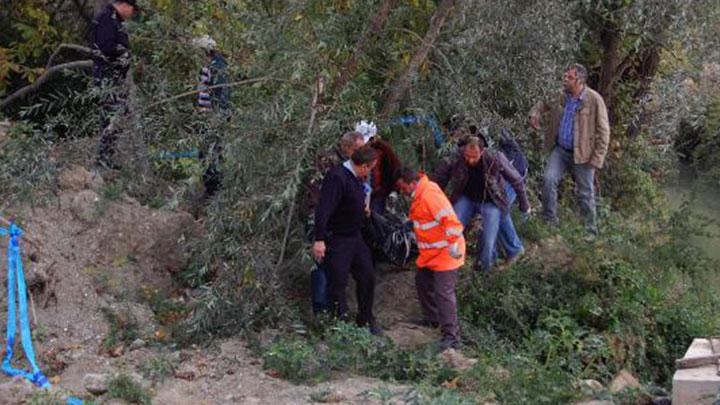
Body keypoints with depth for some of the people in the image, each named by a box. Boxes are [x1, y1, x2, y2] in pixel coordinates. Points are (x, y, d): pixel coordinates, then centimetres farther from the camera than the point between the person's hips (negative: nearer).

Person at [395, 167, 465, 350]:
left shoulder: (430, 195, -25)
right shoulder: (419, 195, 7)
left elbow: (449, 219, -31)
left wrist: (453, 243, -33)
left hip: (444, 254, -11)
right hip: (430, 253, 11)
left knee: (444, 293, -12)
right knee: (422, 282, 22)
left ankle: (451, 335, -8)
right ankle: (432, 319, 40)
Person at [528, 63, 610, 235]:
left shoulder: (594, 100, -14)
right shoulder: (560, 96, 0)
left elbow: (603, 132, -10)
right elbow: (543, 104, 22)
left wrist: (597, 159, -14)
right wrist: (535, 114, -2)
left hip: (582, 154, -4)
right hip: (560, 150, 4)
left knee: (586, 194, 6)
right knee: (549, 180, -16)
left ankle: (591, 231, 21)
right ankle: (549, 221, -2)